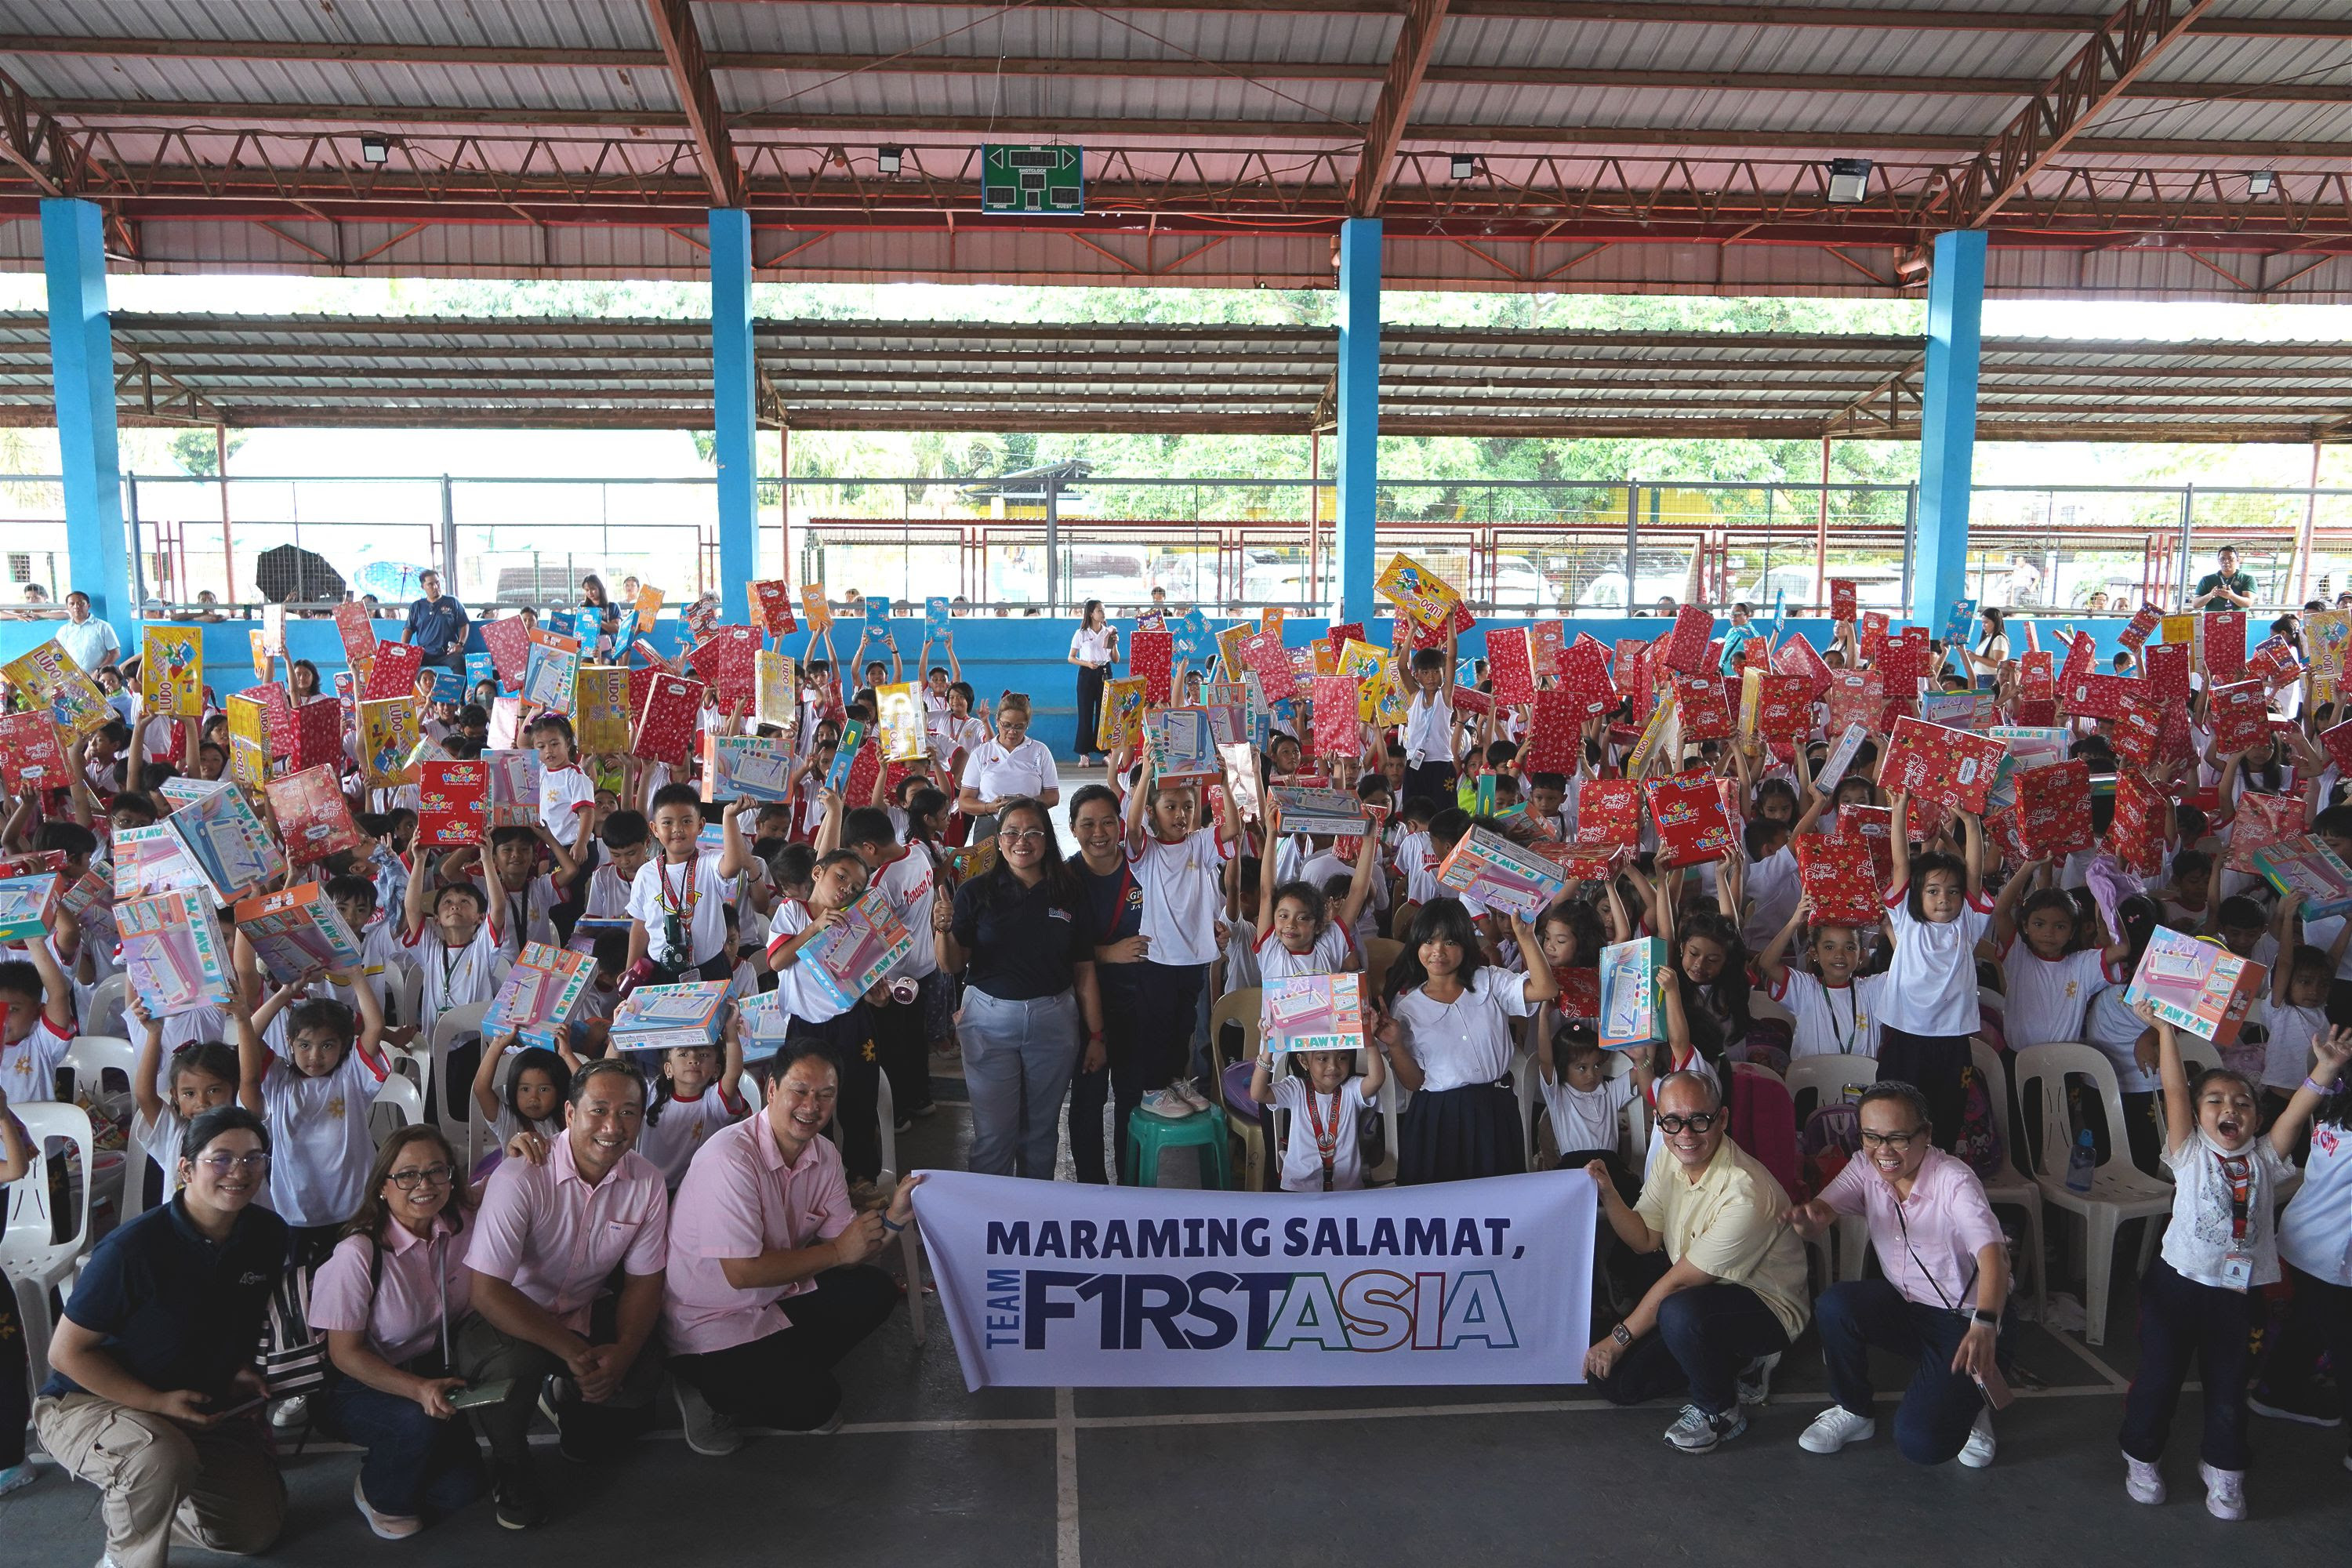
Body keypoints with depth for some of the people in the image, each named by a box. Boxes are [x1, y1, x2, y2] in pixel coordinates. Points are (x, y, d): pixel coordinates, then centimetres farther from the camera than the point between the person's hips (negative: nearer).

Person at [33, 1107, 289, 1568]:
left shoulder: (268, 1235, -7)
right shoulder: (133, 1248, -25)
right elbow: (67, 1352, -18)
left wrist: (241, 1373, -6)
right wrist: (157, 1402, -25)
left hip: (205, 1407, 6)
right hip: (86, 1403, -6)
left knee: (257, 1530, 7)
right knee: (163, 1459, -39)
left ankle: (134, 1503, 30)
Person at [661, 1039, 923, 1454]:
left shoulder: (823, 1155, -1)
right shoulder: (730, 1158, -26)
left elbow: (849, 1246, 1)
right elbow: (741, 1272, -27)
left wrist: (893, 1218, -18)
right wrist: (837, 1252, -20)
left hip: (777, 1296, 8)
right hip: (710, 1322, -8)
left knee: (875, 1291, -4)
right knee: (813, 1403, -18)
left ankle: (788, 1370, 5)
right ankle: (707, 1390, 4)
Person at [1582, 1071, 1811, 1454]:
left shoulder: (1745, 1193, -30)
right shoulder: (1667, 1159, -4)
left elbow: (1680, 1281, -24)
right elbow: (1645, 1240, 4)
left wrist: (1620, 1337, -16)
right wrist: (1608, 1195, -15)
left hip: (1767, 1307, -8)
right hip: (1698, 1290, 8)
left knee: (1680, 1312, -38)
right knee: (1616, 1381, 0)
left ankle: (1717, 1412, -10)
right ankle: (1737, 1361, 15)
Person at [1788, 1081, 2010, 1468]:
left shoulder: (1953, 1179, -23)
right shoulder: (1866, 1169, -7)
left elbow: (1991, 1254, -37)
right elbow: (1821, 1212, -17)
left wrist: (1985, 1324, -55)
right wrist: (1807, 1219, -45)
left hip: (1964, 1321, -5)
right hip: (1904, 1306, 5)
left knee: (1919, 1442, -21)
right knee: (1834, 1304, -27)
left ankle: (1970, 1401, 14)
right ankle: (1854, 1412, 0)